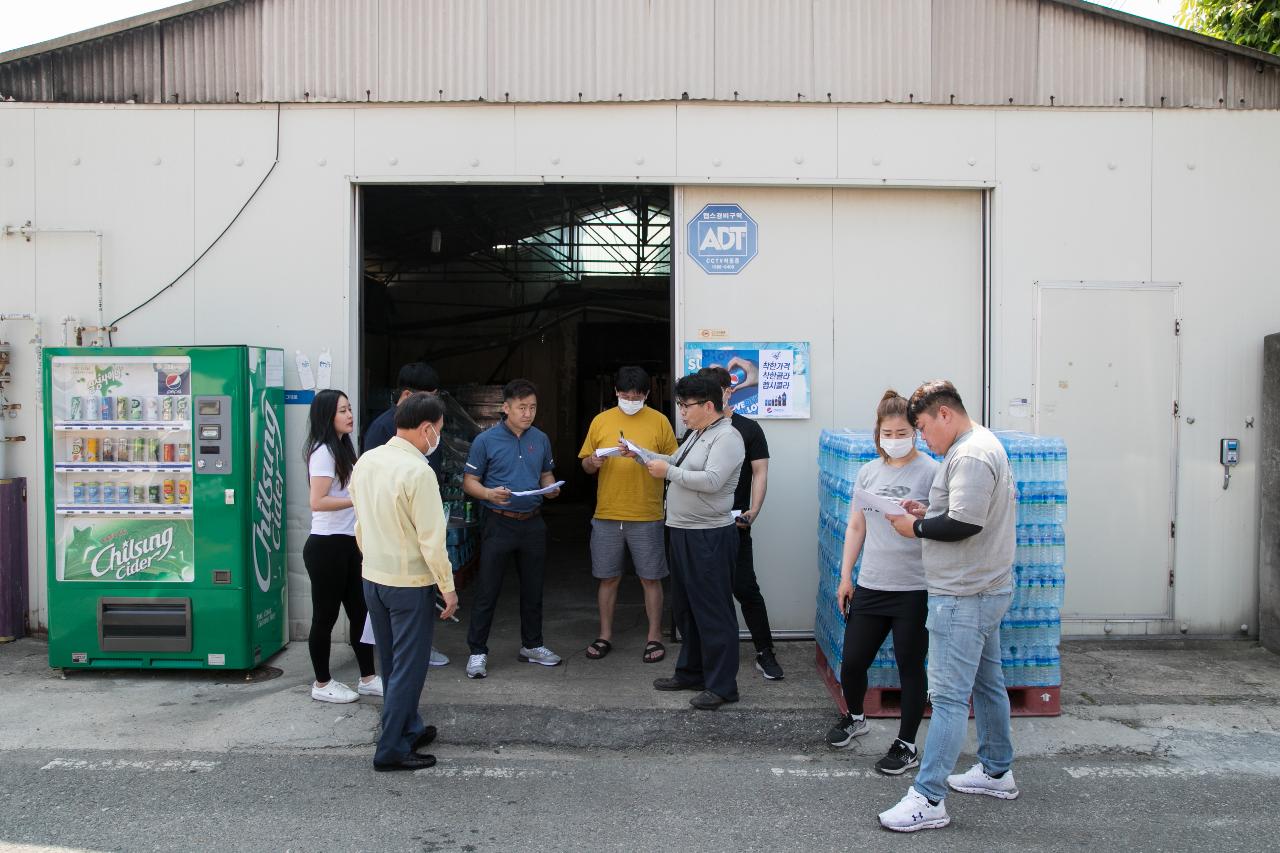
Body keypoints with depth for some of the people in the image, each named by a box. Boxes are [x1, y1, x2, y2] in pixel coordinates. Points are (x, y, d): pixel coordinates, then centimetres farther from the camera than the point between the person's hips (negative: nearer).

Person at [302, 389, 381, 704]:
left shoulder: (343, 448, 13)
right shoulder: (323, 452, -16)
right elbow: (318, 502, -23)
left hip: (348, 543, 9)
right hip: (327, 546, -9)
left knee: (360, 611, 13)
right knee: (326, 616, 3)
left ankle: (367, 678, 23)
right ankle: (322, 685, 16)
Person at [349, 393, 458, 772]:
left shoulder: (366, 462, 2)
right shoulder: (418, 472, -22)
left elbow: (361, 524, 11)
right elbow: (432, 540, -21)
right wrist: (448, 588, -12)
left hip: (372, 579, 8)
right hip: (410, 583, -8)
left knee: (392, 664, 20)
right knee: (409, 667, 4)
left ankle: (410, 729, 35)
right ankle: (391, 750, 10)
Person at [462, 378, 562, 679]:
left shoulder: (541, 439, 7)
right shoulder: (486, 440, -6)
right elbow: (469, 481, -4)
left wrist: (551, 488, -5)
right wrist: (489, 493, -24)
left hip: (533, 522, 4)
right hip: (499, 522, -4)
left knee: (533, 588, 14)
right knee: (487, 590, -2)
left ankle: (532, 645, 28)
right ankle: (477, 651, 9)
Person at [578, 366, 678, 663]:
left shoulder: (659, 421, 0)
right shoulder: (601, 421, 6)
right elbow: (586, 465, 10)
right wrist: (593, 462, -12)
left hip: (646, 516, -2)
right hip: (606, 515, 2)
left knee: (650, 578, 5)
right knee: (608, 578, 10)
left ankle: (654, 636, 17)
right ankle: (605, 635, 22)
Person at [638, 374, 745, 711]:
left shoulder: (727, 437, -15)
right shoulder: (696, 435, 16)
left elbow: (711, 480, -25)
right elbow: (676, 463, 22)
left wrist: (669, 473, -19)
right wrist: (641, 455, 11)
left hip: (709, 537, -10)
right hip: (682, 533, 10)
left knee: (713, 612, -3)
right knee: (686, 608, 18)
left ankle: (721, 686, 4)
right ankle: (690, 672, 30)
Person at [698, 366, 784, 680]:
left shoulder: (748, 429, 1)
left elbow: (760, 474, -1)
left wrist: (752, 512, -13)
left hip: (733, 524, -3)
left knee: (745, 588, -4)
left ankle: (765, 653, 6)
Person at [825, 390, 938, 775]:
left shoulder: (931, 472, -5)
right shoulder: (868, 472, 9)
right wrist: (845, 576, 11)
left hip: (915, 588, -4)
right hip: (870, 585, 4)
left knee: (910, 666, 5)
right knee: (852, 662, 9)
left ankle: (907, 744, 21)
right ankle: (855, 718, 37)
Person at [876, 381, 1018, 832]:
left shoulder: (970, 456, -20)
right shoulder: (983, 444, 15)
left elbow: (964, 524, -27)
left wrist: (916, 527, -12)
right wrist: (930, 512, 7)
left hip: (963, 597, -11)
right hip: (986, 589, 11)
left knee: (949, 696, -9)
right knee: (987, 683, 20)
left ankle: (928, 800, -5)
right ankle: (997, 771, 34)